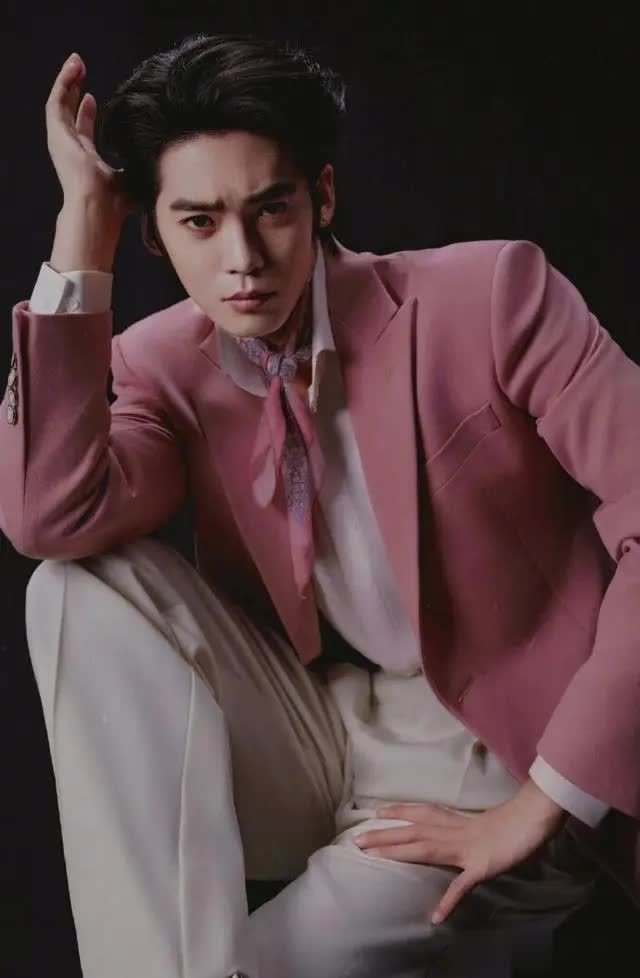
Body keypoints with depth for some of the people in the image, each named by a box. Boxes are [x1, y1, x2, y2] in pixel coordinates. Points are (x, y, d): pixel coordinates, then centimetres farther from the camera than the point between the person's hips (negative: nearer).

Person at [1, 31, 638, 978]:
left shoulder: (490, 294, -13)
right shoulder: (165, 367, -1)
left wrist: (543, 806, -19)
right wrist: (83, 220, -18)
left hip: (494, 758, -4)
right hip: (314, 736, 5)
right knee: (83, 585, -16)